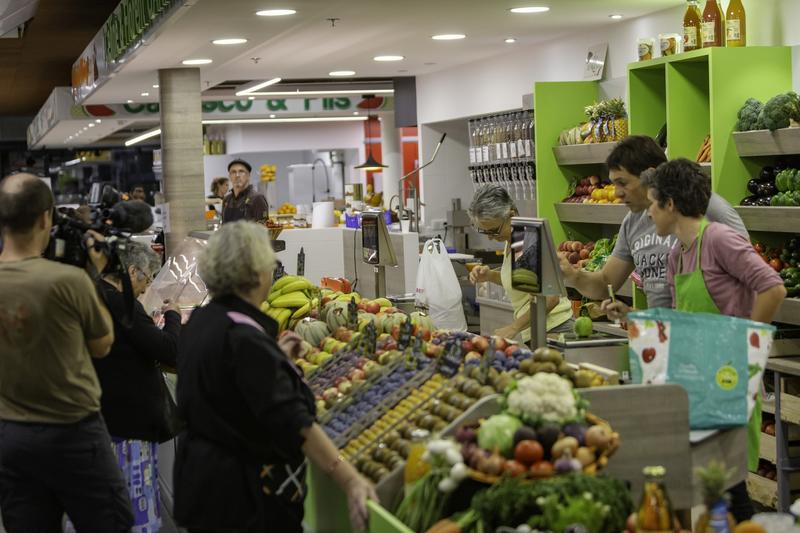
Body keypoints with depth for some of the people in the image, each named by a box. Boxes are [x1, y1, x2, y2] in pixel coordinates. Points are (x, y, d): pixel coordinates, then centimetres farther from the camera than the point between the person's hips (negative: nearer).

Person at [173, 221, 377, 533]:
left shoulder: (201, 321, 4)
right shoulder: (245, 339, -25)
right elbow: (291, 421, -32)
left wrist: (275, 358, 26)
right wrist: (350, 481, -34)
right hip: (244, 494, -10)